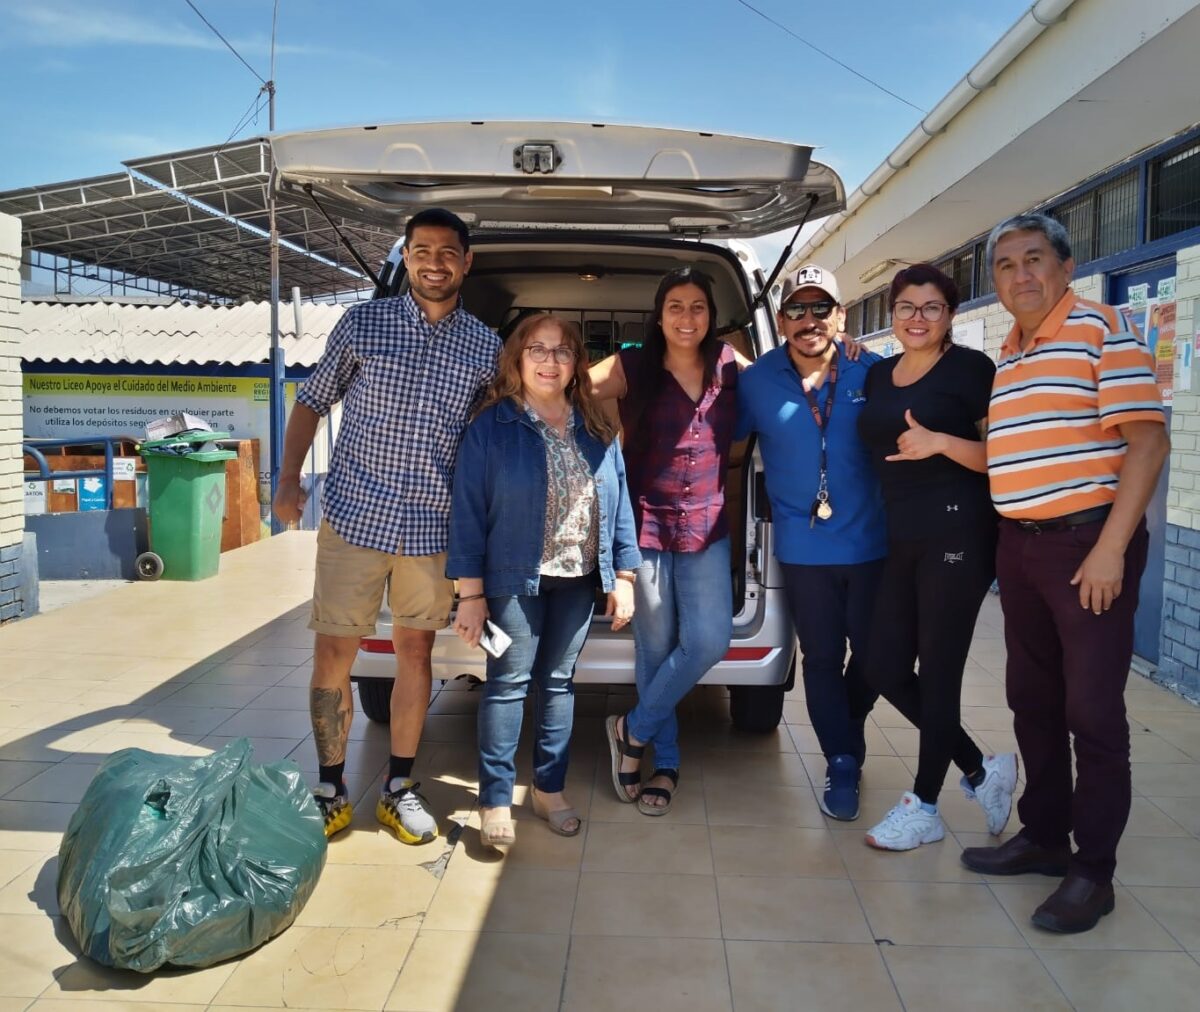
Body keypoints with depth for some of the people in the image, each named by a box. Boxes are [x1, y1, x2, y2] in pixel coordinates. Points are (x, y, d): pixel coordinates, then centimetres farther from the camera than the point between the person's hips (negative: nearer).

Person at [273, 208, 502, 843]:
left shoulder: (485, 347, 5)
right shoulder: (362, 323, 1)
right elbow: (310, 402, 8)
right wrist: (288, 481, -3)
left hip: (433, 529, 2)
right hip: (354, 519, -1)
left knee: (415, 650, 10)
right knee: (333, 653, 2)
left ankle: (398, 789, 25)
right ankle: (330, 789, 20)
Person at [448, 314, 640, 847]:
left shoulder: (597, 431, 7)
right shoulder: (491, 427, -6)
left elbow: (619, 504, 9)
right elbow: (468, 511, -7)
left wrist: (623, 575, 4)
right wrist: (471, 593, -10)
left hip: (578, 580, 4)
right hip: (514, 579, -4)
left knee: (558, 682, 12)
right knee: (508, 683, -1)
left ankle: (549, 789, 26)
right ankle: (495, 801, 11)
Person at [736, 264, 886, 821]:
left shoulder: (872, 372, -4)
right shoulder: (757, 382, -2)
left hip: (870, 543, 1)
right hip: (804, 548, 0)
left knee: (870, 656, 14)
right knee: (823, 660, 8)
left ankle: (848, 741, 42)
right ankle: (841, 765, 25)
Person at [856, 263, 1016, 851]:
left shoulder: (972, 368, -4)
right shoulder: (878, 375, 15)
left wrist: (941, 443, -20)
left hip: (957, 536, -7)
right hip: (900, 540, 7)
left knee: (938, 671, 1)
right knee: (885, 668, 7)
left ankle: (923, 807, 17)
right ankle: (981, 771, 26)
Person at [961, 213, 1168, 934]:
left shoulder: (1103, 329, -6)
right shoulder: (1007, 357, 15)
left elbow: (1147, 442, -14)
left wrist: (1110, 549, -19)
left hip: (1088, 544, -7)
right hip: (1019, 547, 7)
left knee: (1093, 712, 0)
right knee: (1033, 701, 14)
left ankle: (1094, 871, 12)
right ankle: (1044, 835, 29)